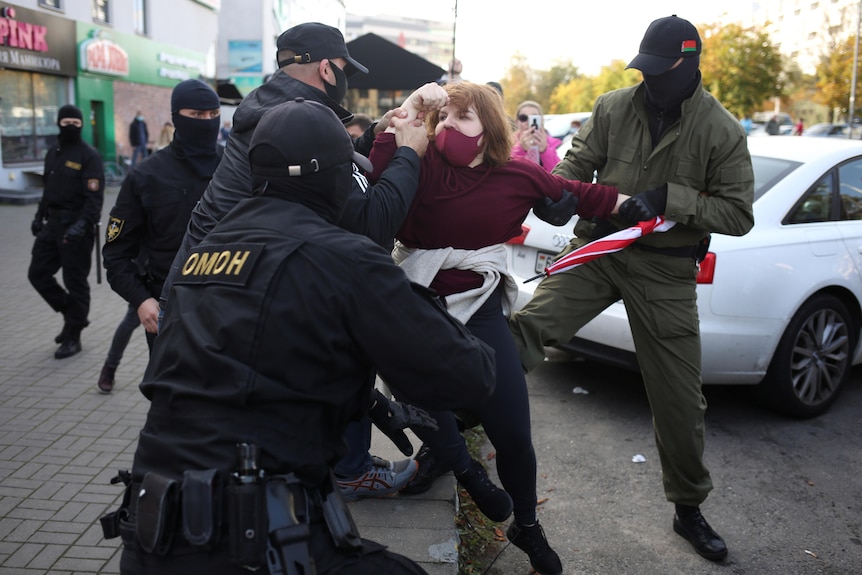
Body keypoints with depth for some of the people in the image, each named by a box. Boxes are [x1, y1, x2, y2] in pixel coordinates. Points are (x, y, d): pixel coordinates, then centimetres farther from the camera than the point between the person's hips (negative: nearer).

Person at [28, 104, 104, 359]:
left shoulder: (89, 155, -9)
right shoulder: (53, 153, 14)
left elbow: (94, 197, -16)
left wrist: (82, 225, -26)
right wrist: (40, 216, 14)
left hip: (76, 227, -8)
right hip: (53, 224, 8)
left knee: (75, 282, 0)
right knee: (37, 273, 8)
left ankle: (72, 337, 12)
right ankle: (73, 315, 26)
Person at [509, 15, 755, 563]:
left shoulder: (721, 131, -5)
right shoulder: (613, 107, 0)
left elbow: (739, 214, -7)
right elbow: (578, 162, 5)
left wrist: (667, 198, -21)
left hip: (666, 271, -1)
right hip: (599, 248, 1)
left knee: (680, 399, 7)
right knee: (527, 324, -27)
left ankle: (689, 509, 28)